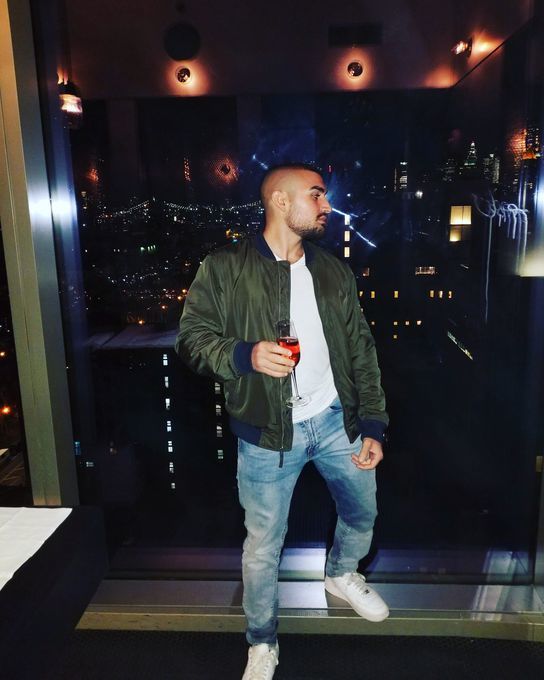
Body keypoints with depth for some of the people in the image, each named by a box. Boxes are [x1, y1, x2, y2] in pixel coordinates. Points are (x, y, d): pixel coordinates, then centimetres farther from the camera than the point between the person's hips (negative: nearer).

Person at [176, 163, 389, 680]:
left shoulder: (334, 272, 6)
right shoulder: (225, 269, -7)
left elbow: (361, 351, 7)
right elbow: (191, 337, -7)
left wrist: (372, 425, 3)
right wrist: (246, 354, -26)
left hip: (336, 421, 5)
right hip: (269, 433, -4)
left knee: (363, 514, 21)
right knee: (263, 546, 9)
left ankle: (341, 575, 55)